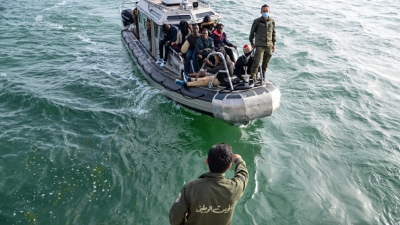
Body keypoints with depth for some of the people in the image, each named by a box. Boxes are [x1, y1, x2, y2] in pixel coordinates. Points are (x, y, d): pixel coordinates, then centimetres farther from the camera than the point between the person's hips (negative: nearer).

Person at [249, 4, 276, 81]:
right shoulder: (257, 21, -3)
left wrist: (274, 44, 12)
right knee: (257, 63, -14)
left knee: (265, 63, 12)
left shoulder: (272, 21, 7)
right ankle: (253, 78, -9)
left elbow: (273, 33, 15)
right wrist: (252, 43, 7)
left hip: (269, 46, 4)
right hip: (260, 45, -4)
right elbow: (252, 32, 6)